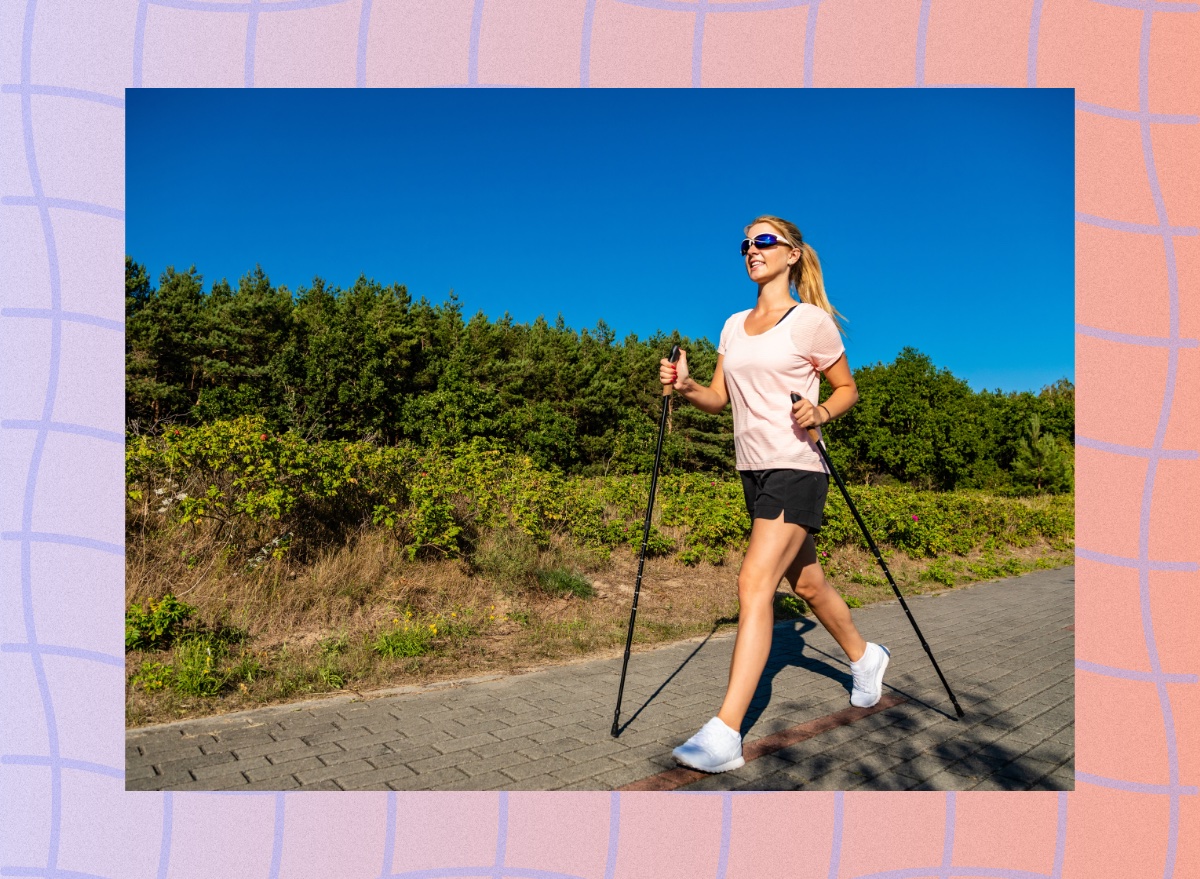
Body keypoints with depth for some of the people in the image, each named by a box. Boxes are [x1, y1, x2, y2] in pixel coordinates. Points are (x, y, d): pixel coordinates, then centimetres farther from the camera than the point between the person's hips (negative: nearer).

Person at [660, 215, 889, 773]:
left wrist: (820, 412, -17)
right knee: (805, 582, 18)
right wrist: (685, 387, -7)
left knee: (755, 582, -17)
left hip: (797, 469, -7)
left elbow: (847, 389, 4)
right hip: (753, 470, 7)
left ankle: (725, 734, -15)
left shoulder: (812, 320, -4)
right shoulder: (734, 326, 14)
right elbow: (718, 398, 13)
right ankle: (864, 658, 45)